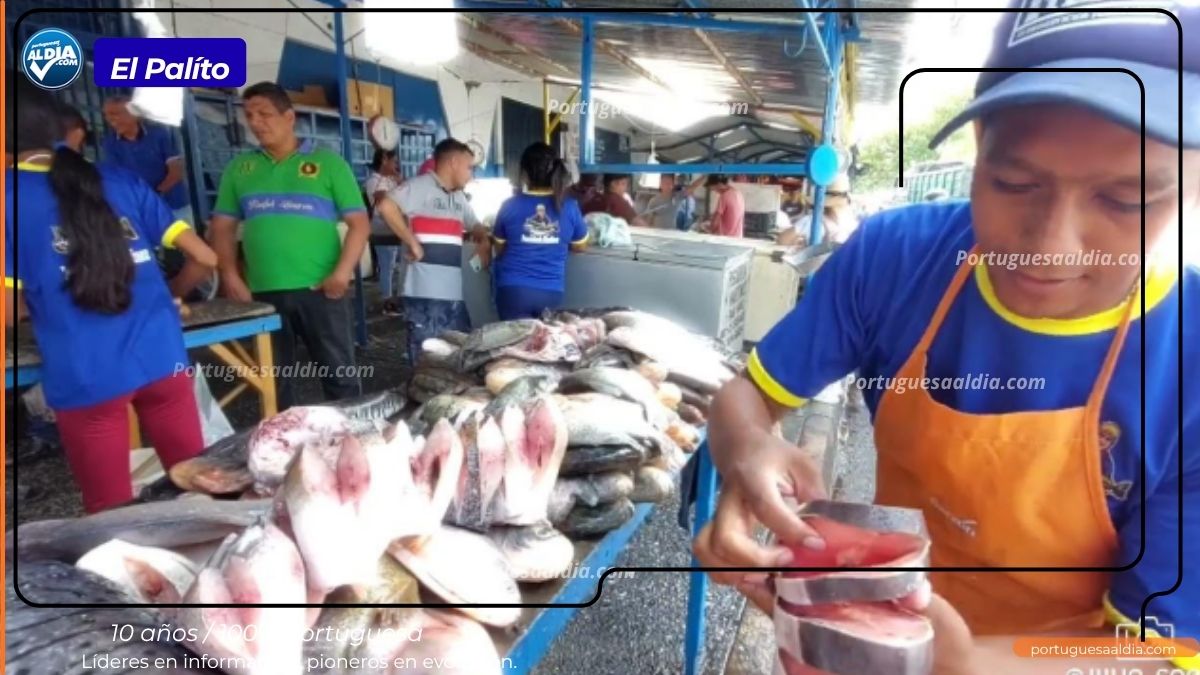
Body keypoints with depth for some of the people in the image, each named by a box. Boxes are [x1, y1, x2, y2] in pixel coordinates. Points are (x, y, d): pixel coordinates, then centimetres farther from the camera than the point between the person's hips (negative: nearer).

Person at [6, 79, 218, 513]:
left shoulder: (12, 195, -2)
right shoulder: (122, 183, 8)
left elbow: (12, 311, -5)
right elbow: (205, 256, 10)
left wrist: (39, 300, 17)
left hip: (84, 376, -3)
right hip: (161, 358, 3)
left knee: (111, 511, 12)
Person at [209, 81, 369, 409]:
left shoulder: (327, 162, 3)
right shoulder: (239, 168, 13)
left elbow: (359, 223, -1)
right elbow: (223, 226, 15)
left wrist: (342, 272, -13)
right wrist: (230, 276, 0)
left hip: (320, 290, -3)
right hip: (262, 292, 3)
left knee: (338, 371, 3)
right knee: (275, 378, 12)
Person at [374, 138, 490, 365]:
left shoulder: (459, 198, 18)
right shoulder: (420, 186, -8)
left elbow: (475, 226, 30)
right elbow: (386, 206, -21)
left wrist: (484, 240, 7)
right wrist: (412, 242, -17)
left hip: (454, 292, 8)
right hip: (425, 293, -8)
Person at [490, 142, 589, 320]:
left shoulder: (510, 205, -6)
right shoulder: (569, 206, -5)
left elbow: (499, 249, 9)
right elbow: (580, 246, 12)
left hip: (513, 289, -2)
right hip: (552, 291, 2)